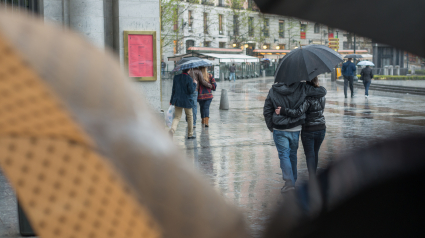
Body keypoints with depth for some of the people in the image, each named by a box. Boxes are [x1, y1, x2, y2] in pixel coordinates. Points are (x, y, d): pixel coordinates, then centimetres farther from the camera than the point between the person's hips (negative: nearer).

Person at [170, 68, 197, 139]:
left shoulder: (176, 77, 1)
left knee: (177, 117, 6)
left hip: (177, 101, 4)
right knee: (190, 116, 15)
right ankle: (190, 134, 22)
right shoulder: (189, 79, -15)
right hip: (187, 101, -4)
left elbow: (174, 90, 6)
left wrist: (172, 100, 14)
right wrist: (195, 84, 2)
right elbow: (191, 91, -14)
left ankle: (172, 130, -22)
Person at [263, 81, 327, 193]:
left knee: (284, 155, 1)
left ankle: (289, 181, -9)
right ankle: (292, 179, 28)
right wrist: (317, 86, 16)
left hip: (279, 130, -1)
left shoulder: (273, 91, -4)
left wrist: (270, 127, 12)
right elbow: (322, 92, -7)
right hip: (295, 129, 2)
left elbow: (267, 111, 0)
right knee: (293, 154, 18)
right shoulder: (302, 88, -8)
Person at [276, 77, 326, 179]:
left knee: (310, 155, 3)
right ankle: (313, 175, 34)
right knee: (315, 153, 21)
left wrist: (282, 111, -27)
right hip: (321, 129, 6)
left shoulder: (308, 98, -21)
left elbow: (298, 112, -31)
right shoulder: (322, 96, -1)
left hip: (308, 130, -6)